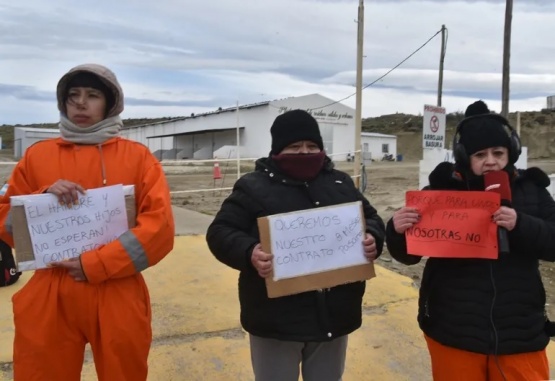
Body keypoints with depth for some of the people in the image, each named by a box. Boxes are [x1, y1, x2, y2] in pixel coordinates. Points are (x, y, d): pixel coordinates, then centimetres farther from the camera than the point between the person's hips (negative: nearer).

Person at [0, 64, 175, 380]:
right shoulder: (37, 155, 8)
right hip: (48, 297, 2)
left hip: (118, 297, -1)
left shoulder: (137, 156, 0)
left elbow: (160, 226, -9)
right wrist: (43, 198, -10)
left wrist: (95, 265, -15)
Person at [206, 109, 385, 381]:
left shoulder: (341, 183, 10)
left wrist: (372, 238, -7)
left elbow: (371, 219, 16)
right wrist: (249, 252, -29)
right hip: (277, 320, -4)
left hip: (333, 316, 5)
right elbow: (220, 232, -9)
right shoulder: (253, 186, -5)